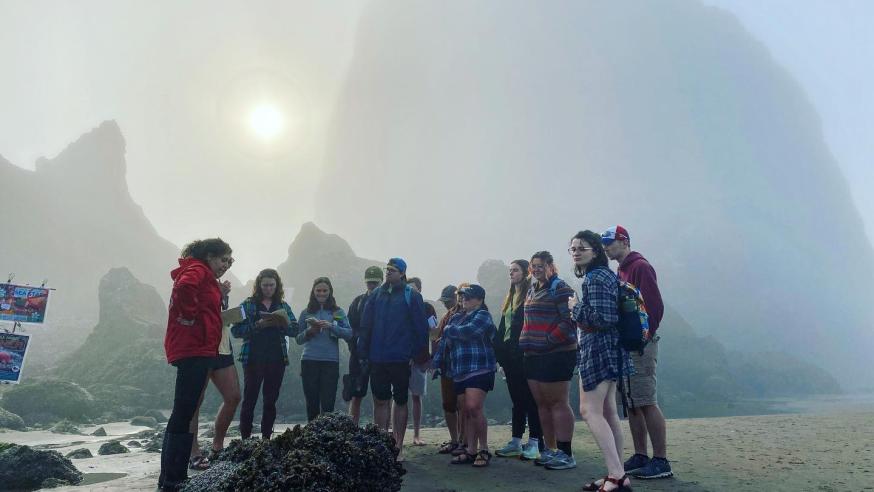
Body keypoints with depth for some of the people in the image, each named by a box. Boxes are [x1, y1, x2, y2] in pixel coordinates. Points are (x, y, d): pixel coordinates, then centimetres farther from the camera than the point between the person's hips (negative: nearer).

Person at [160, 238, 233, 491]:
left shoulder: (205, 277, 22)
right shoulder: (198, 269, -7)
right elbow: (184, 287, -29)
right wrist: (192, 317, -19)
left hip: (197, 351, 10)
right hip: (195, 350, -10)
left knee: (184, 413, 14)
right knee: (184, 413, -7)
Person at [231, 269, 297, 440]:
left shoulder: (283, 306, 10)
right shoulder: (248, 304, 2)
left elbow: (295, 330, 5)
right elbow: (236, 330, -6)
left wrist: (282, 323, -14)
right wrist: (258, 325, -18)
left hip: (277, 359, 3)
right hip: (254, 359, -3)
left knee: (271, 400, 7)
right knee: (250, 399, 0)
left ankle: (266, 437, 16)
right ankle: (245, 438, 8)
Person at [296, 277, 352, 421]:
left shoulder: (338, 312, 8)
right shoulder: (306, 313, 11)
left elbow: (349, 333, -4)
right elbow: (298, 339, 11)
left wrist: (331, 326, -17)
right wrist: (309, 331, -8)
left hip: (330, 362, -1)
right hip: (309, 361, 2)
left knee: (328, 404, -6)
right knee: (312, 403, 6)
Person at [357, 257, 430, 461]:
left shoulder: (412, 296, -4)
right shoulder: (377, 295, 6)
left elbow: (421, 328, -5)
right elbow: (365, 326, 7)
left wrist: (418, 356, -9)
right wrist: (363, 354, 1)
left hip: (401, 360, -3)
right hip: (377, 359, 3)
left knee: (400, 402, 10)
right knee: (380, 401, 8)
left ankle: (398, 447, 22)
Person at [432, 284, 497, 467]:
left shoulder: (482, 315, -4)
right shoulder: (456, 318, 18)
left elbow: (465, 331, -19)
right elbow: (445, 341, 19)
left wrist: (448, 329, -1)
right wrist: (436, 362, 11)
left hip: (479, 369, -7)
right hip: (460, 372, 7)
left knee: (474, 408, -15)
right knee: (467, 411, 8)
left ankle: (484, 450, -1)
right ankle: (471, 451, 14)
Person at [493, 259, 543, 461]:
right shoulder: (510, 298, 19)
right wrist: (499, 352, 10)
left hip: (524, 355, -8)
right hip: (510, 356, 8)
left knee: (530, 399, -2)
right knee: (517, 399, 13)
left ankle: (534, 442, 5)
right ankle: (516, 442, 19)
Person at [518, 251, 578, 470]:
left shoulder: (560, 288, -8)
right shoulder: (532, 290, 17)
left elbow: (569, 321, -16)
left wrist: (549, 341, -17)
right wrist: (525, 341, 11)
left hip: (556, 354, -8)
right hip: (533, 356, 8)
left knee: (558, 403, -4)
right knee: (542, 404, 11)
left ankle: (566, 454, 4)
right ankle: (550, 450, 21)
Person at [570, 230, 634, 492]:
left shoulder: (594, 278, -15)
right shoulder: (605, 274, 15)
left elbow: (603, 319, -23)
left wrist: (576, 307, -11)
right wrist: (579, 309, 12)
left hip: (598, 349, -10)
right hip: (608, 349, 10)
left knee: (590, 411, -8)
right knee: (608, 412, 12)